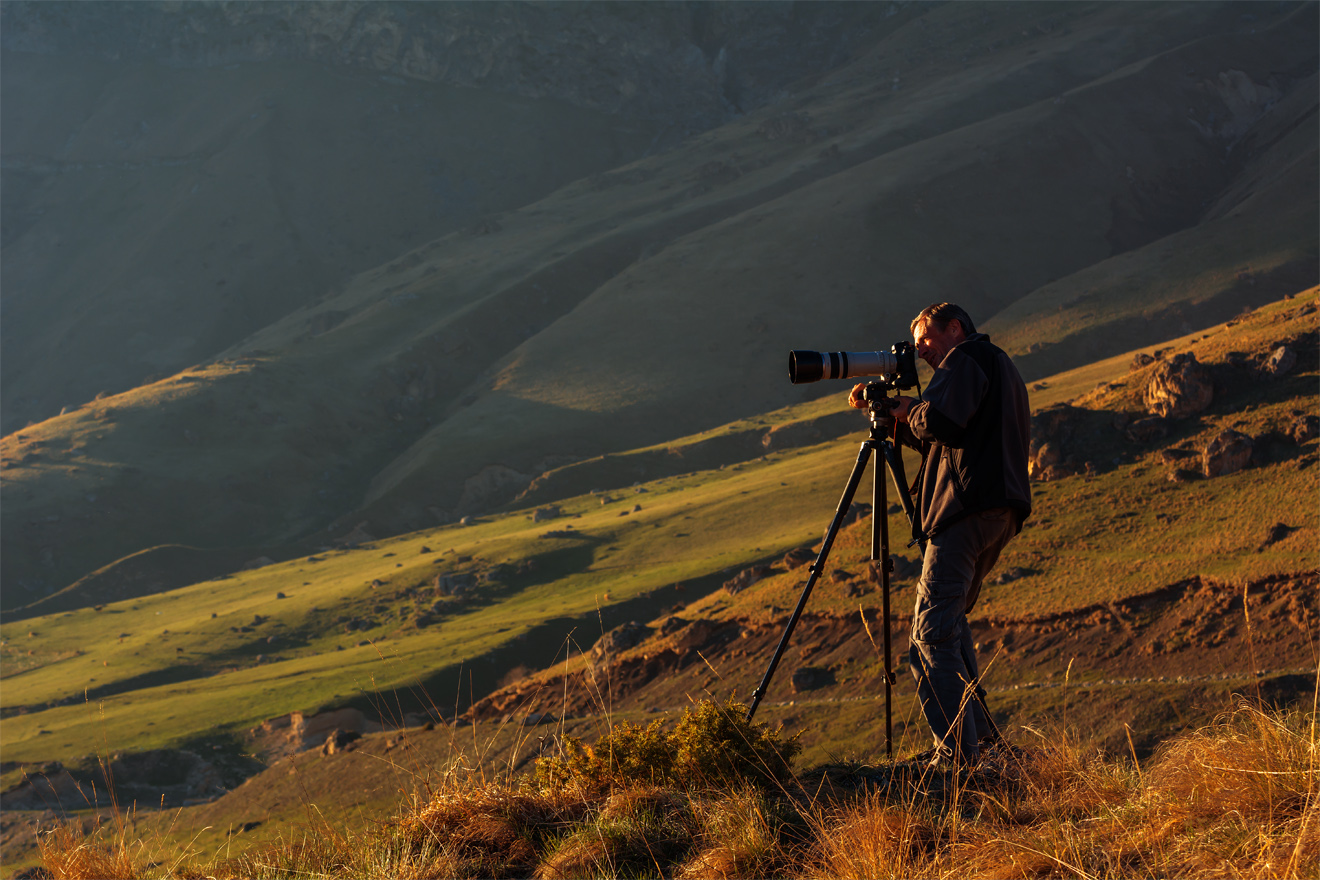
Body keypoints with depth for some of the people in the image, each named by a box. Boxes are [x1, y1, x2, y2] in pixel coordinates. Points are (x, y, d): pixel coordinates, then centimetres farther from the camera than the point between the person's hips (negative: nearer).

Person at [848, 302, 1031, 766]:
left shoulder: (966, 360, -2)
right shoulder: (1001, 367, 29)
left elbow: (938, 422, -20)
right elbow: (937, 439, 29)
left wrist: (906, 410, 1)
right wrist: (885, 410, 20)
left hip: (968, 507, -10)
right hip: (1003, 511, 11)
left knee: (932, 630, -13)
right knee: (951, 617, 23)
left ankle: (956, 754, -20)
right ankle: (976, 727, 21)